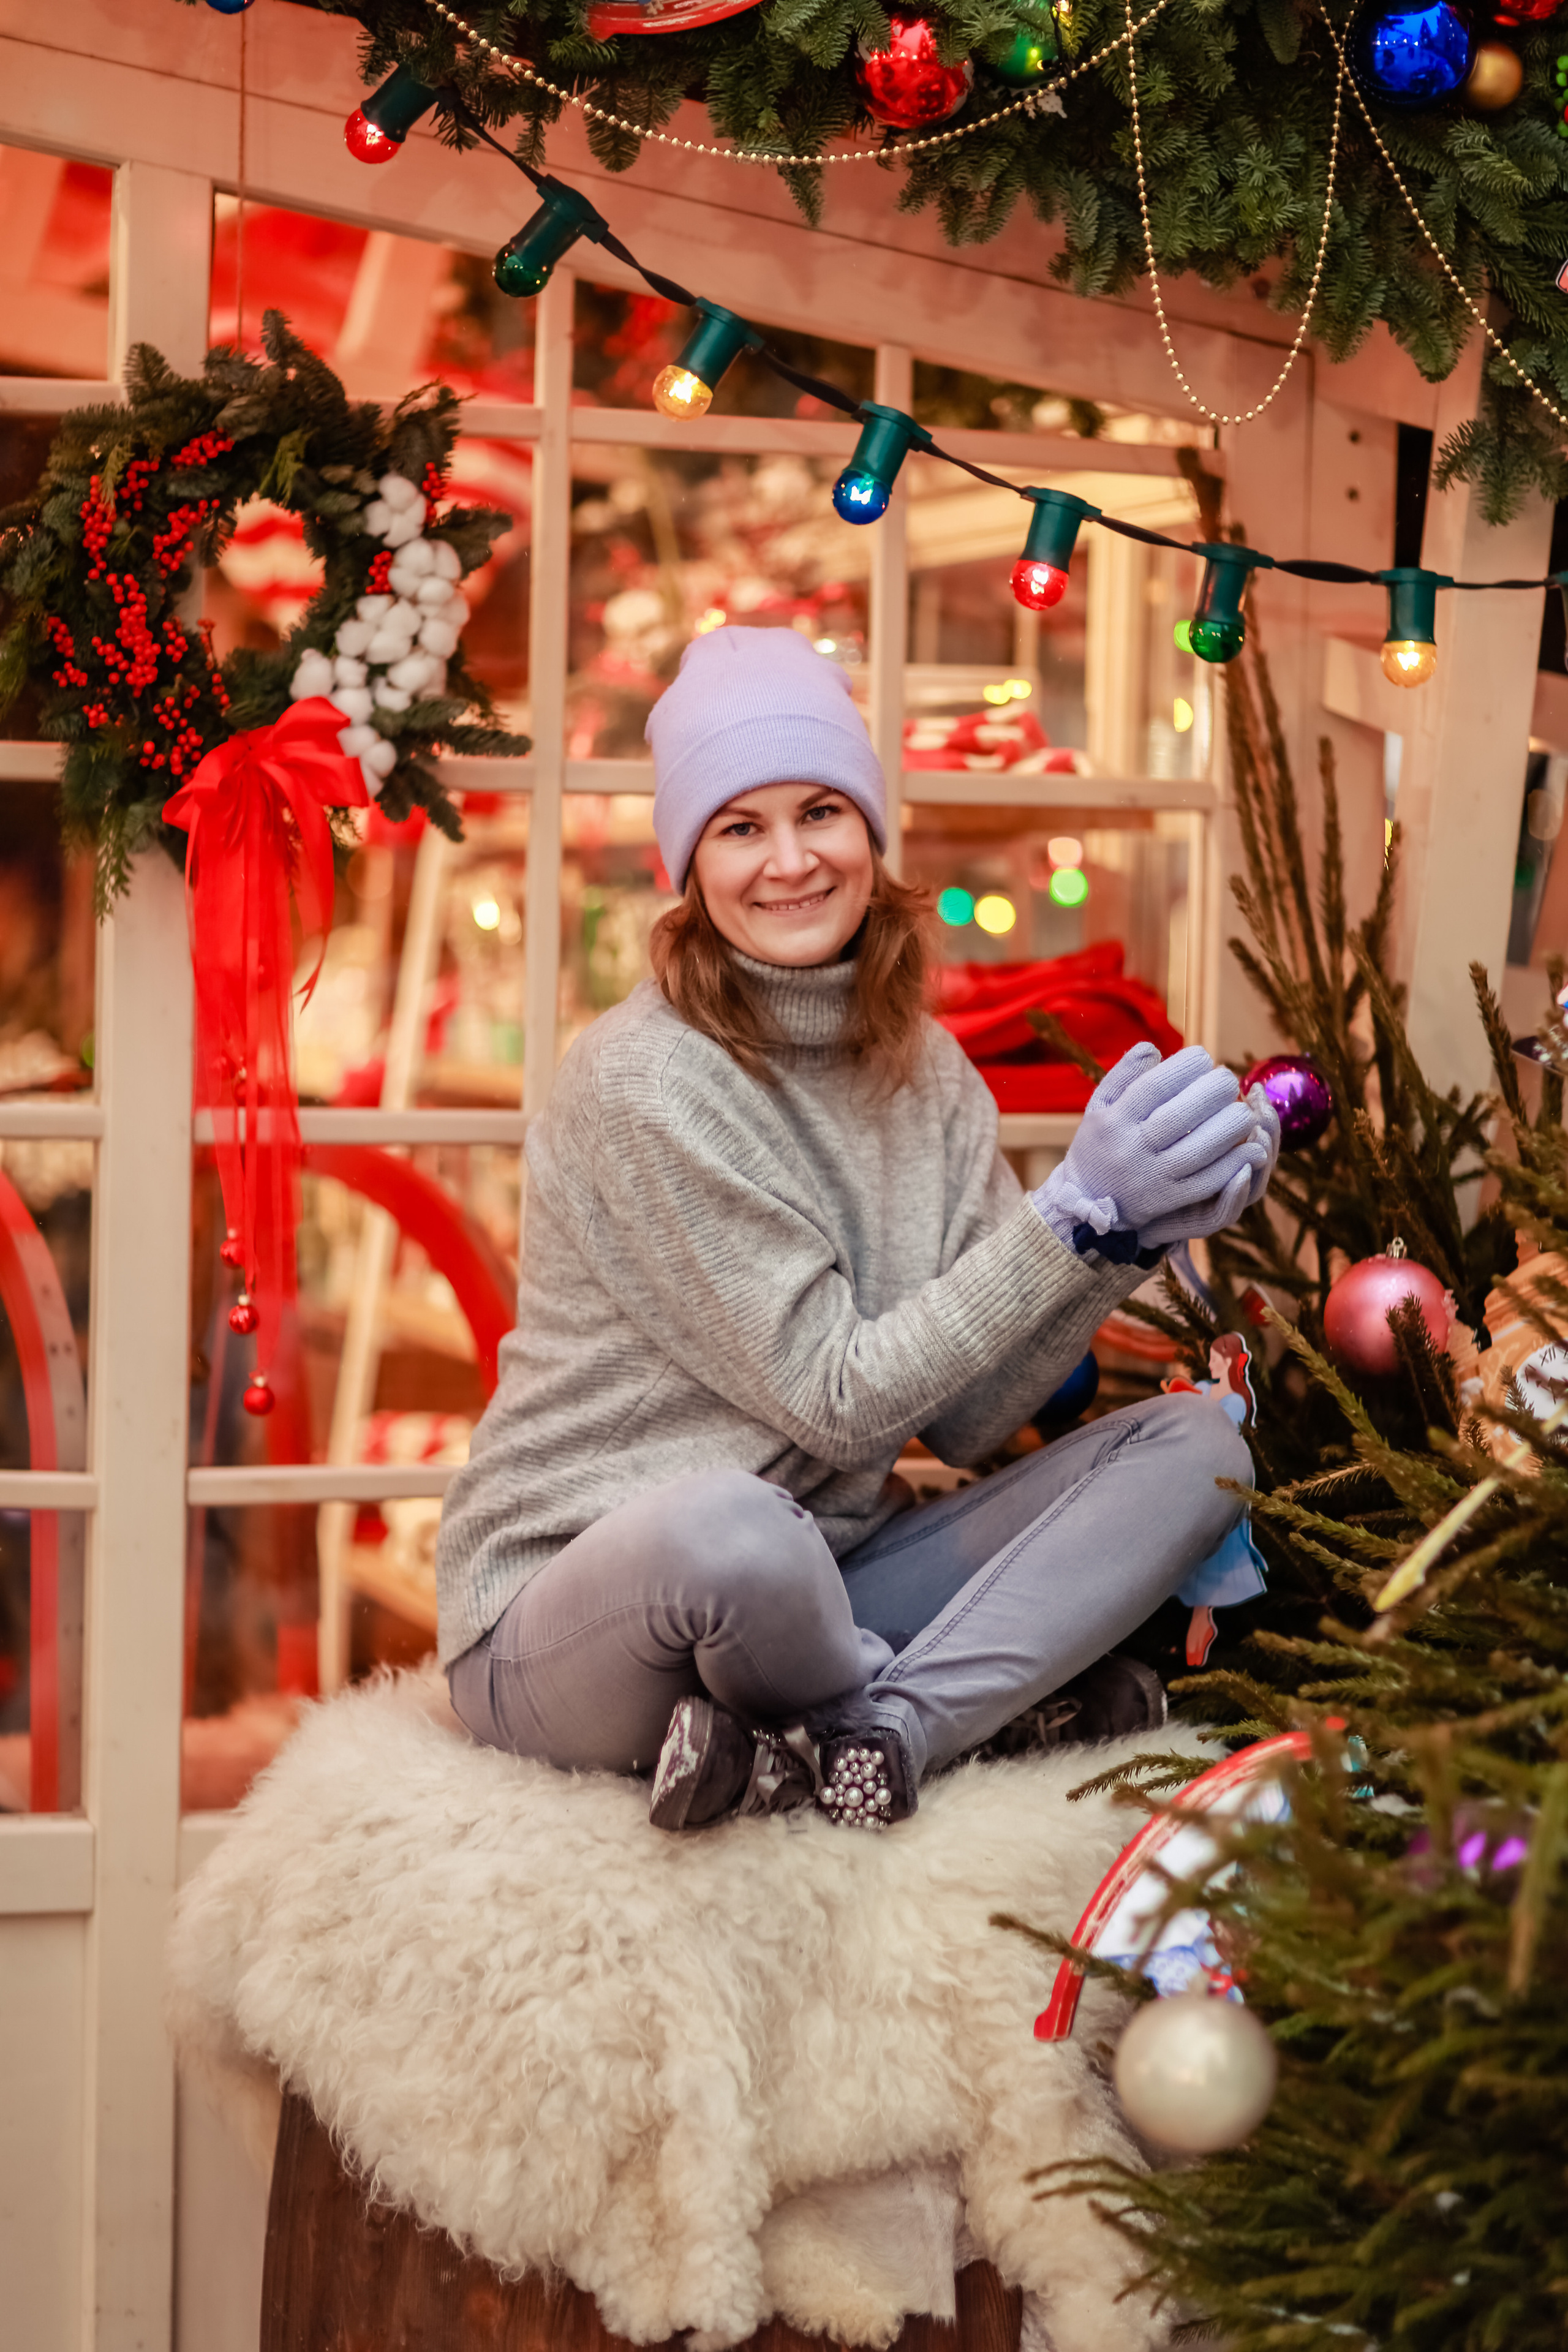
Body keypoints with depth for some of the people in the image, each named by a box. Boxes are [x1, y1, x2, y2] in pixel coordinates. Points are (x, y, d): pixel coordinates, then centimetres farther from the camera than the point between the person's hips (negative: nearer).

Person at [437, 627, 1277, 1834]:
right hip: (570, 1616, -7)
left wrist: (1130, 1235, -12)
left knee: (1192, 1444, -6)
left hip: (817, 1586, 8)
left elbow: (967, 1418, 2)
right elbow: (835, 1399, -16)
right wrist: (1074, 1215, -20)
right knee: (729, 1528, -42)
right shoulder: (645, 1083, -15)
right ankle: (991, 1698, -12)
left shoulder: (924, 1070, 7)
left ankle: (866, 1738, -21)